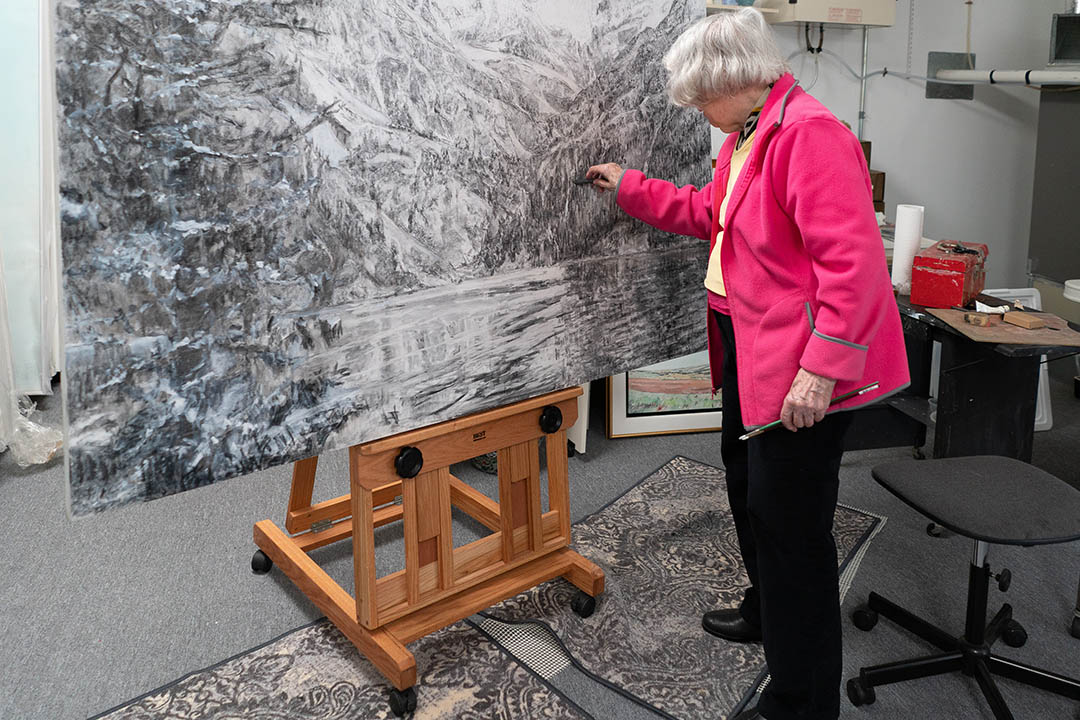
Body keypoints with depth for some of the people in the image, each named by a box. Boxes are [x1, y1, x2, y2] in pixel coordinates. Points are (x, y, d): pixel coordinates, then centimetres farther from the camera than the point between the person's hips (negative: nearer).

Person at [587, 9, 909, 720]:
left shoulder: (809, 133, -21)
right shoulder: (744, 139, 12)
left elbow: (853, 259, -28)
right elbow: (707, 212, 28)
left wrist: (821, 368, -30)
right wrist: (630, 187, 28)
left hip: (804, 371, -11)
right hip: (751, 352, 11)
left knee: (789, 523, -2)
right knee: (749, 484, 26)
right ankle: (767, 612, 50)